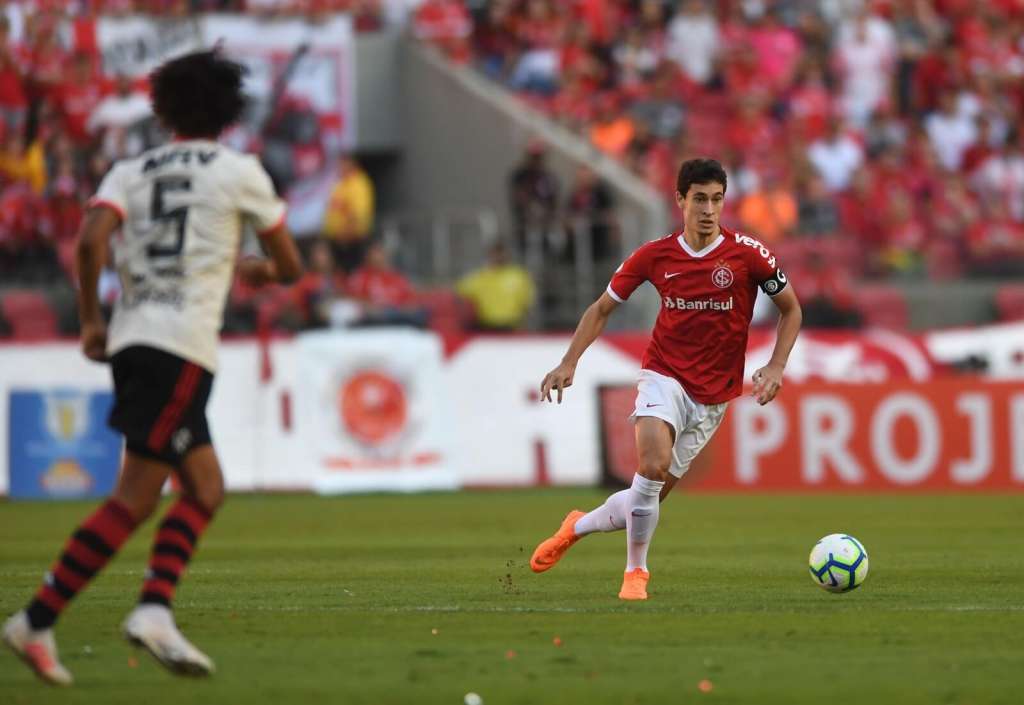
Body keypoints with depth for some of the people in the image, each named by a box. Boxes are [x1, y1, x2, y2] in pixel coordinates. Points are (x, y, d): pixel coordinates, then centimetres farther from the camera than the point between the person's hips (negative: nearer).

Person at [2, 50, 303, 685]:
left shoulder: (131, 172, 14)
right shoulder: (240, 172, 5)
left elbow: (92, 239, -4)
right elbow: (291, 267, 12)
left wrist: (92, 320, 5)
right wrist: (258, 272, 34)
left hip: (131, 342, 6)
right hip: (182, 347, -6)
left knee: (206, 490, 12)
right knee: (136, 500, -9)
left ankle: (155, 609, -3)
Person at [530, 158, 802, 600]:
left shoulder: (747, 254, -7)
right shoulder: (655, 256, -3)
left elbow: (791, 309, 6)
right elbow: (602, 308, 9)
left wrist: (776, 367, -7)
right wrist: (569, 363, -2)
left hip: (713, 395, 1)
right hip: (664, 377, -1)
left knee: (648, 498, 3)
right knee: (653, 465, -28)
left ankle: (577, 527, 33)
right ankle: (635, 571, -10)